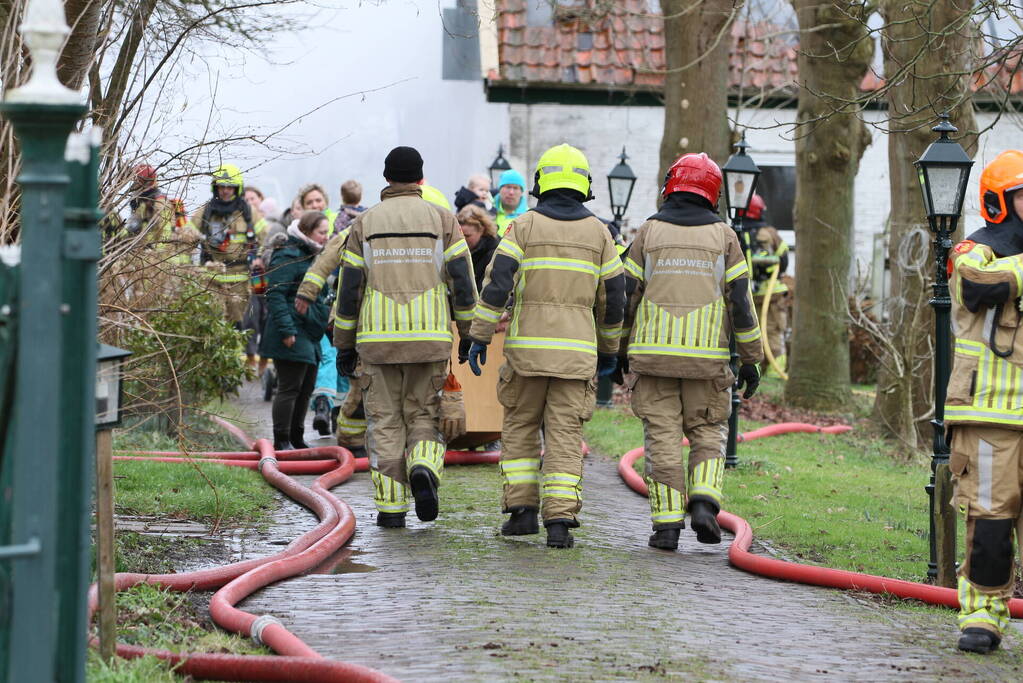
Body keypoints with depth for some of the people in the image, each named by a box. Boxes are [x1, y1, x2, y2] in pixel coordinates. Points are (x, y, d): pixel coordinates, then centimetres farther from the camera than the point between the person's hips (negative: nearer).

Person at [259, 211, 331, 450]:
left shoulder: (312, 256, 20)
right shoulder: (287, 256, -12)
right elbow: (276, 295, -19)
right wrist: (286, 329, -24)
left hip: (310, 336, 10)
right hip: (293, 336, -10)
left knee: (305, 389, 13)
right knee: (289, 388, -8)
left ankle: (296, 438, 23)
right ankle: (281, 441, -5)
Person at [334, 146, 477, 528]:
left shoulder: (365, 224, 4)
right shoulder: (442, 221, 3)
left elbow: (349, 290, 2)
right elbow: (462, 282, -3)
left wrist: (344, 346, 9)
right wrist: (469, 336, 5)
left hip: (377, 339, 0)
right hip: (430, 339, 0)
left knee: (385, 423, 8)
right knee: (424, 418, 12)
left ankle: (390, 507, 3)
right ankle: (423, 472, -17)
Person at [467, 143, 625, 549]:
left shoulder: (524, 227, 0)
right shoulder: (598, 233, 6)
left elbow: (497, 283, -9)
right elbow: (613, 296, 9)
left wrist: (480, 337, -5)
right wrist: (609, 349, 19)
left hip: (527, 347, -1)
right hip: (577, 351, 1)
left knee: (520, 428, 13)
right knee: (565, 435, 1)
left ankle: (522, 509, 8)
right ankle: (559, 520, -7)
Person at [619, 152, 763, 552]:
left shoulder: (649, 231, 3)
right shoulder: (723, 236, 3)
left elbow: (626, 294, 3)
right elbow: (740, 301, 1)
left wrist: (618, 348, 14)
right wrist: (751, 359, 7)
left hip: (653, 354, 0)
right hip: (707, 357, 0)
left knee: (662, 437, 2)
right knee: (708, 433, 12)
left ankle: (667, 523, -2)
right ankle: (703, 501, -8)